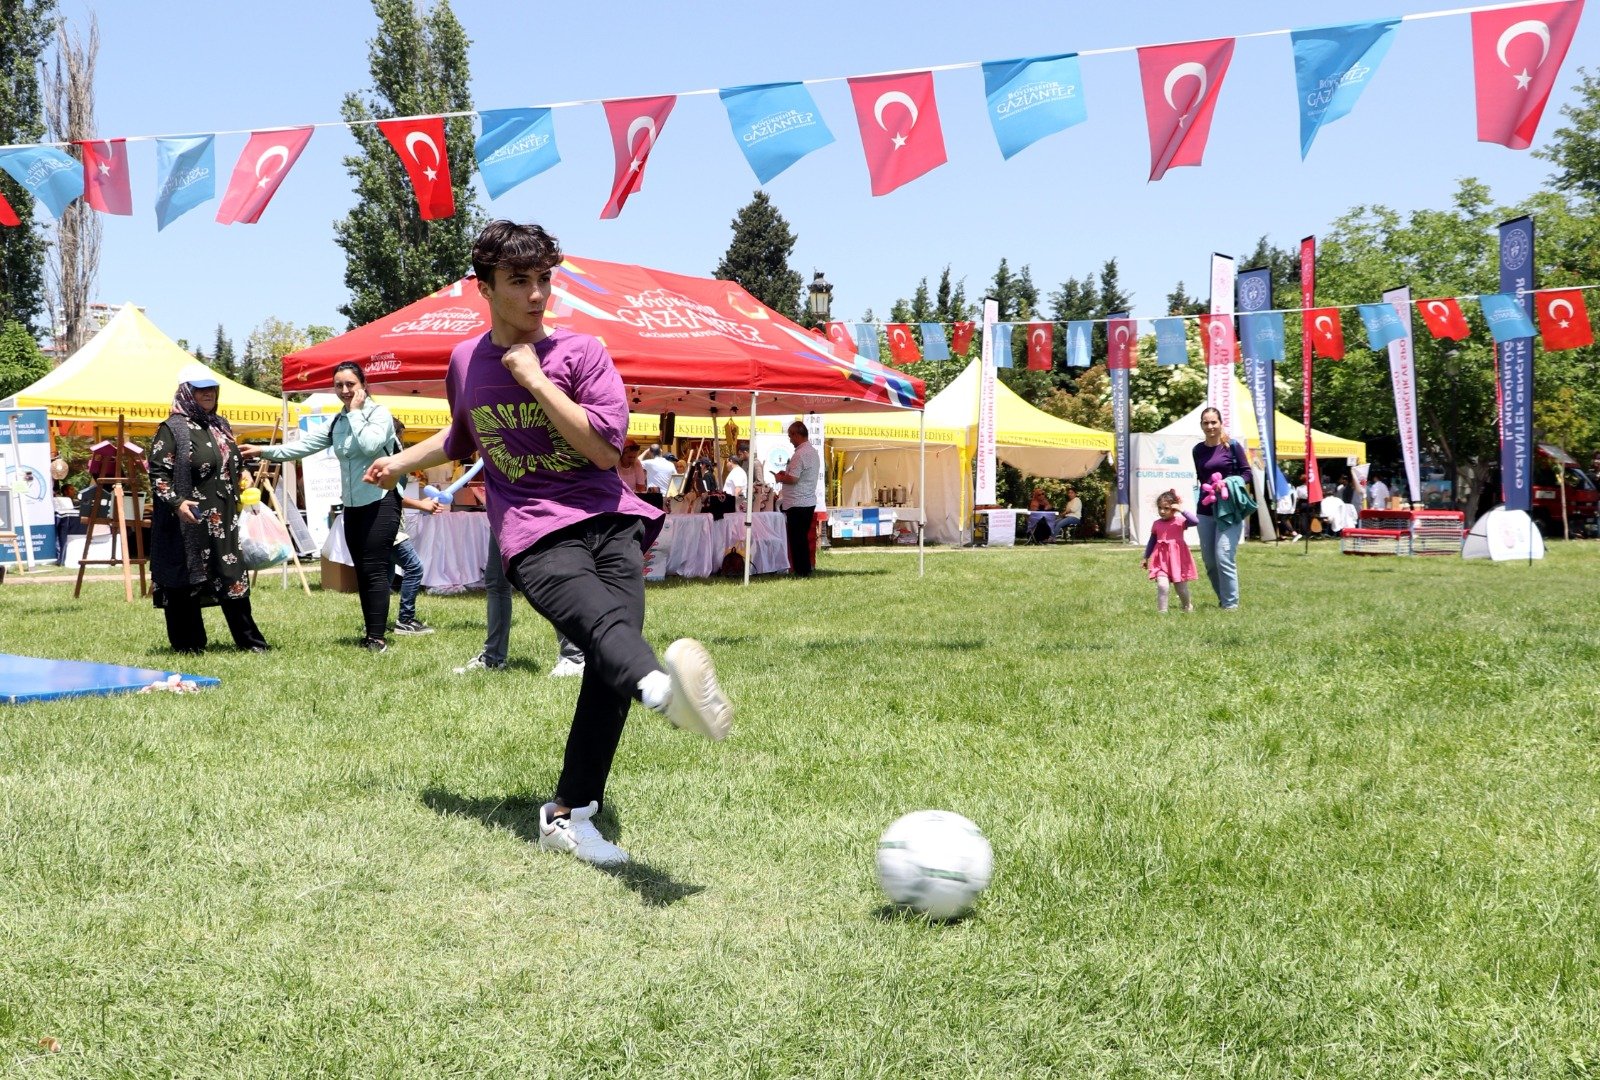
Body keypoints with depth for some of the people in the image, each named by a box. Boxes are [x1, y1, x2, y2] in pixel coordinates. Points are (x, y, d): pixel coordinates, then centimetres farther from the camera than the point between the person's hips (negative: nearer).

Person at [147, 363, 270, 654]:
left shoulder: (221, 426, 16)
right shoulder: (173, 428, -8)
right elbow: (157, 473, -13)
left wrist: (244, 487, 20)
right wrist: (176, 502, -24)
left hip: (224, 520, 7)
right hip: (189, 521, -7)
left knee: (233, 577, 8)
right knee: (186, 579, 1)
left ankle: (249, 639, 13)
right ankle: (188, 643, 11)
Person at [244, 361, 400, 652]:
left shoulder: (379, 413, -6)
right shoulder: (337, 423, 13)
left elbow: (370, 445, -24)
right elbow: (303, 446, 10)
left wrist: (356, 412, -14)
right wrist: (264, 451, 3)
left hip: (381, 501, -7)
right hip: (353, 505, 7)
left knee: (375, 570, -10)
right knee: (362, 572, 9)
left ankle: (377, 637, -10)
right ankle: (370, 632, 15)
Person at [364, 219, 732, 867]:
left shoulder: (581, 353, 4)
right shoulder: (466, 362, 15)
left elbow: (607, 449, -9)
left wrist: (536, 379, -8)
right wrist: (401, 462, 47)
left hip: (609, 521, 1)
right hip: (535, 537, -1)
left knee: (612, 659, -21)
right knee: (606, 621, -33)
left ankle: (569, 814, -12)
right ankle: (663, 686, -68)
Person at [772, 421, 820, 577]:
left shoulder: (800, 454, -18)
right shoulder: (813, 452, 13)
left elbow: (792, 479, -22)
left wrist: (779, 478, -4)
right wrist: (786, 473, 15)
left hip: (797, 504, -9)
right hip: (809, 501, 9)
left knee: (796, 539, -2)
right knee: (803, 538, 15)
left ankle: (801, 571, 0)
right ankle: (805, 570, 19)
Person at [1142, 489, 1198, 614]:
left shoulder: (1181, 521, -6)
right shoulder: (1156, 524, 3)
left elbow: (1196, 521, -24)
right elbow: (1151, 542, 14)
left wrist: (1182, 510, -25)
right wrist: (1146, 558, 18)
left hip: (1178, 559, -1)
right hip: (1161, 560, 1)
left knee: (1181, 587, 11)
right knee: (1162, 585, -17)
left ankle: (1187, 606, 39)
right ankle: (1162, 611, -7)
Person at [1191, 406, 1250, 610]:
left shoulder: (1233, 446, -4)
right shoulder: (1198, 450, 9)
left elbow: (1247, 473, 0)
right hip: (1206, 509, 5)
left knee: (1224, 556, -14)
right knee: (1209, 560, 8)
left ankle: (1231, 602, -4)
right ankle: (1223, 598, 24)